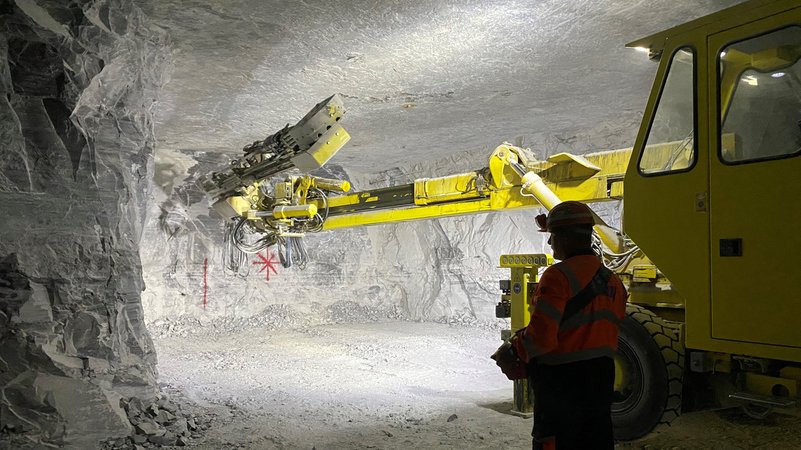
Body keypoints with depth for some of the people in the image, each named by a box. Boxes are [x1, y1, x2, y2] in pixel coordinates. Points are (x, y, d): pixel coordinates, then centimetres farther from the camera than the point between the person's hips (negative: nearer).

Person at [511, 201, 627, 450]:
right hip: (601, 382, 8)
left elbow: (541, 337, -22)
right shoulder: (613, 281, 9)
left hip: (560, 385, -8)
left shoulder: (559, 275, -18)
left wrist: (516, 348, -4)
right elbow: (608, 335, 12)